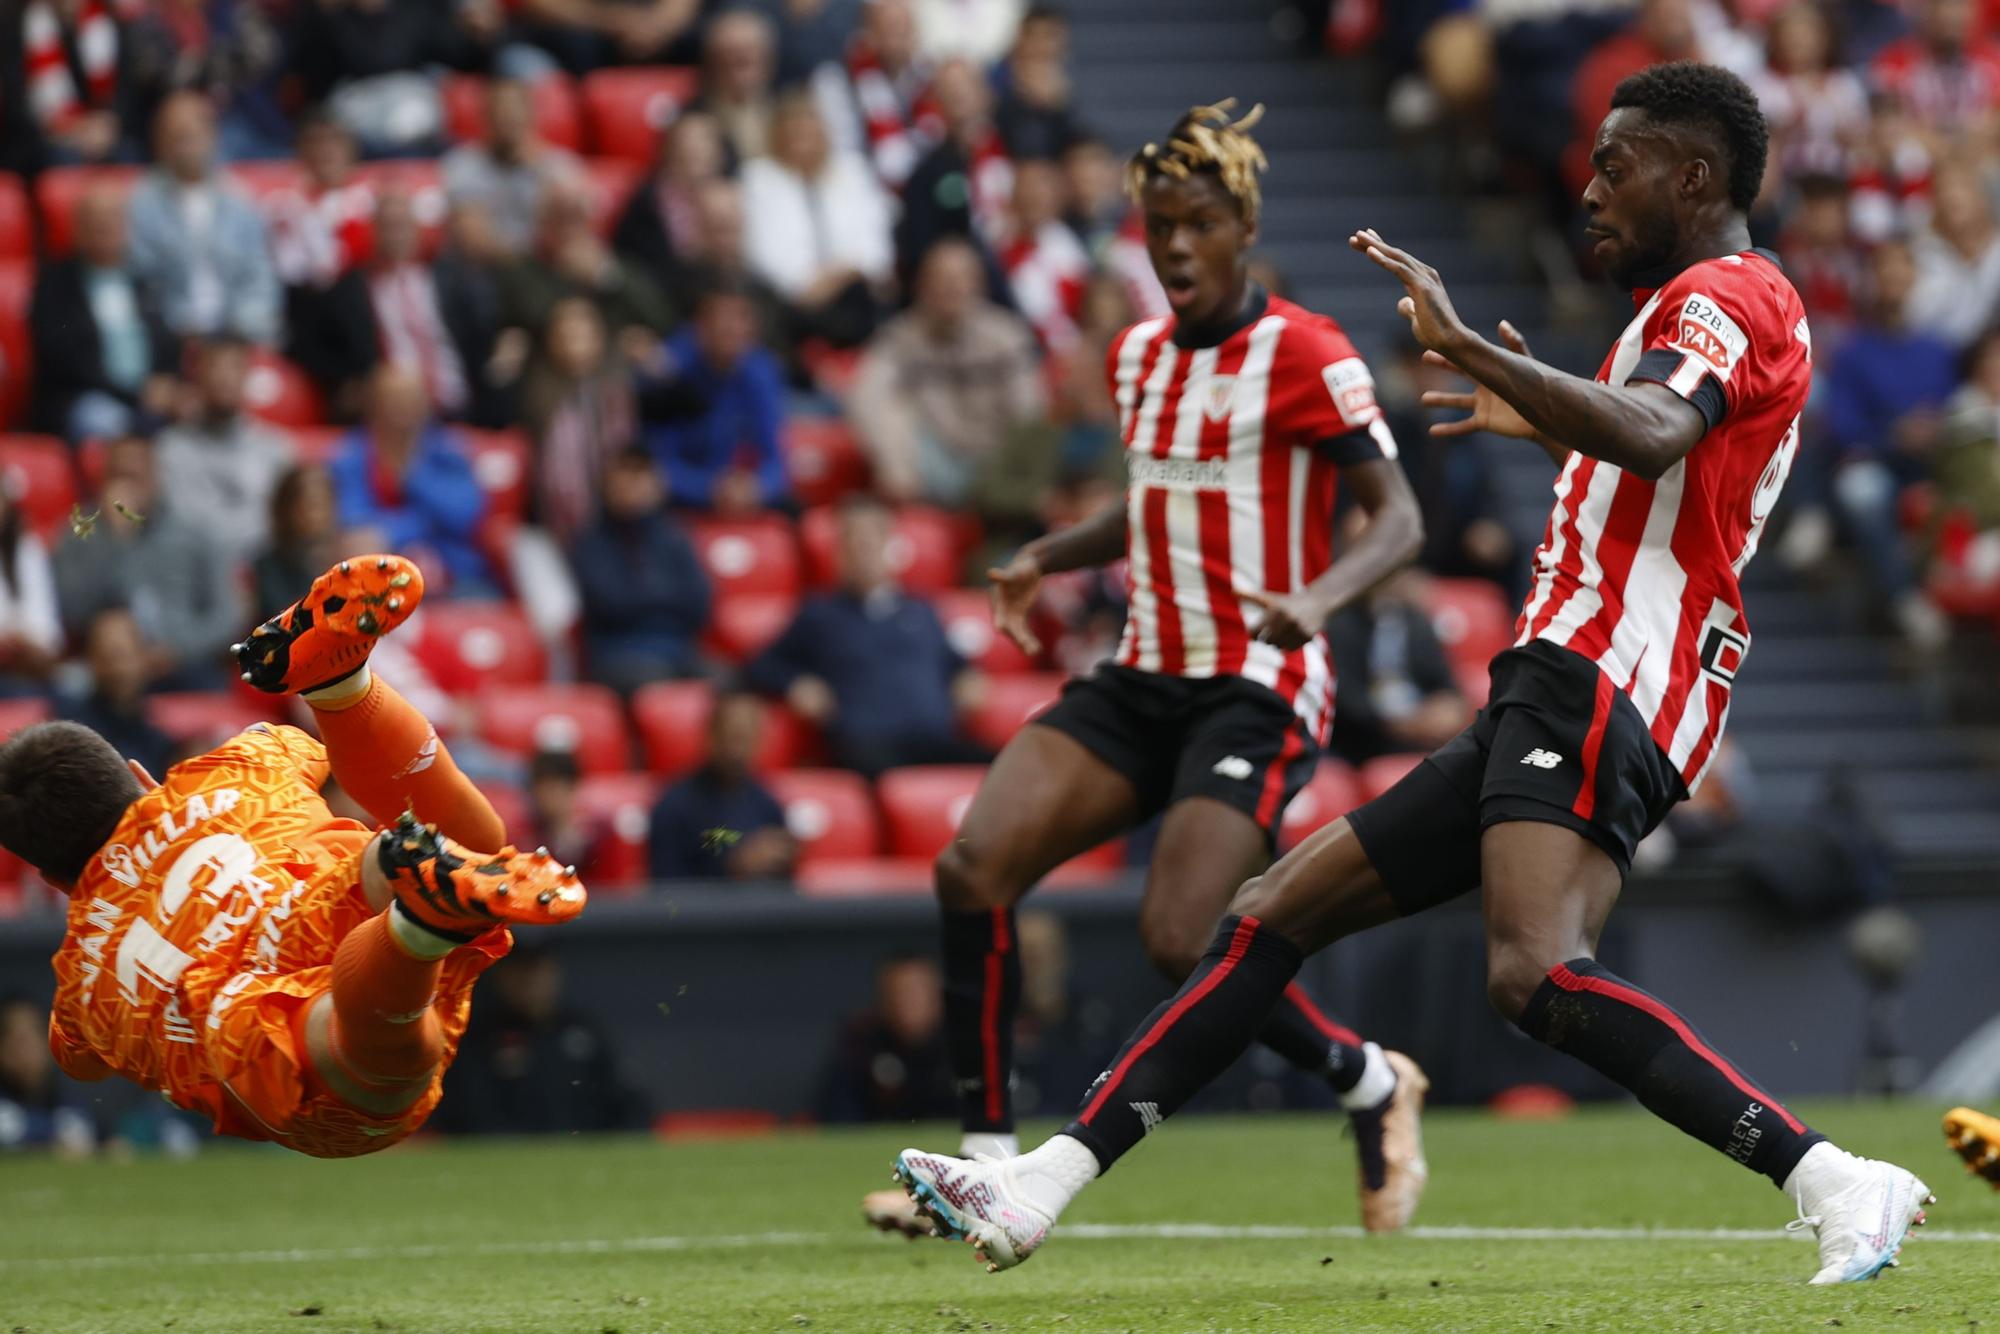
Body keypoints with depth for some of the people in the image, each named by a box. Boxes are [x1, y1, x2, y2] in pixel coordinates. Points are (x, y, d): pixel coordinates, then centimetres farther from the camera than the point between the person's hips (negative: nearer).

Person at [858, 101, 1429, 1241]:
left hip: (1258, 692, -7)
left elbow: (1399, 518, -13)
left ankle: (1374, 1084, 8)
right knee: (975, 868, -12)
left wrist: (1319, 596, -32)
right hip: (1143, 679, 7)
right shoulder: (1138, 358, 12)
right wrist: (1050, 558, 13)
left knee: (1179, 942, -20)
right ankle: (988, 1162, -8)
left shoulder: (1303, 355, -10)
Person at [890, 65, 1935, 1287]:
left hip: (1595, 685, -11)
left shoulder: (1731, 295, -6)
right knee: (1278, 912, 11)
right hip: (1556, 697, 11)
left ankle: (1837, 1186, -32)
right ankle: (1046, 1183, 13)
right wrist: (1546, 421, 44)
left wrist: (1465, 347, -29)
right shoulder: (1697, 309, 26)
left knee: (1537, 973, -32)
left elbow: (1652, 435, -29)